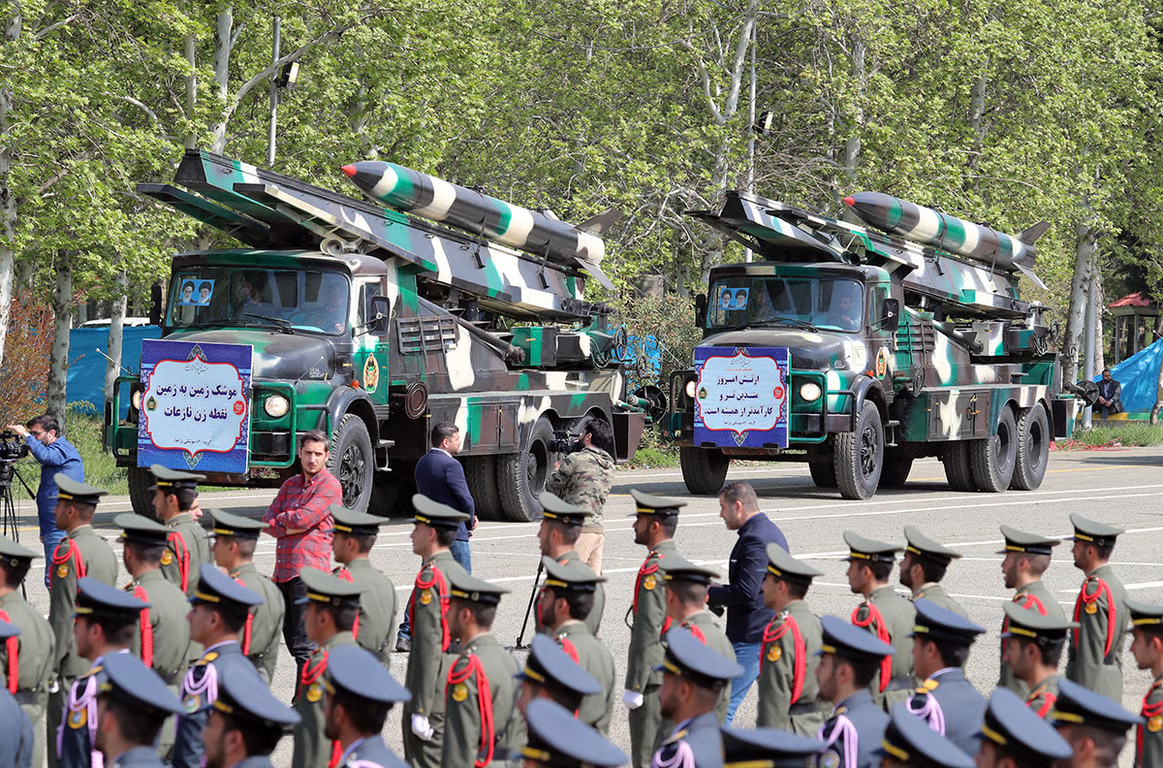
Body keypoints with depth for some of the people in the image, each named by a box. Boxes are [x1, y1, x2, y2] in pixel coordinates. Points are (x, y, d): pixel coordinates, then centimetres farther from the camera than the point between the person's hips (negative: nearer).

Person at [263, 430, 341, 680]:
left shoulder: (329, 486, -3)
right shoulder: (291, 484, 20)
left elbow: (302, 519, -14)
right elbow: (268, 521, 12)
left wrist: (281, 518, 5)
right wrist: (289, 528, -7)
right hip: (283, 571, 8)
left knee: (304, 646, -11)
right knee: (292, 642, 11)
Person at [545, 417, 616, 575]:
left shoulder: (576, 460, -7)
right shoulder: (609, 466, 15)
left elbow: (551, 487, 4)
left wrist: (558, 469, 24)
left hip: (579, 528, -8)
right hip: (600, 530, 8)